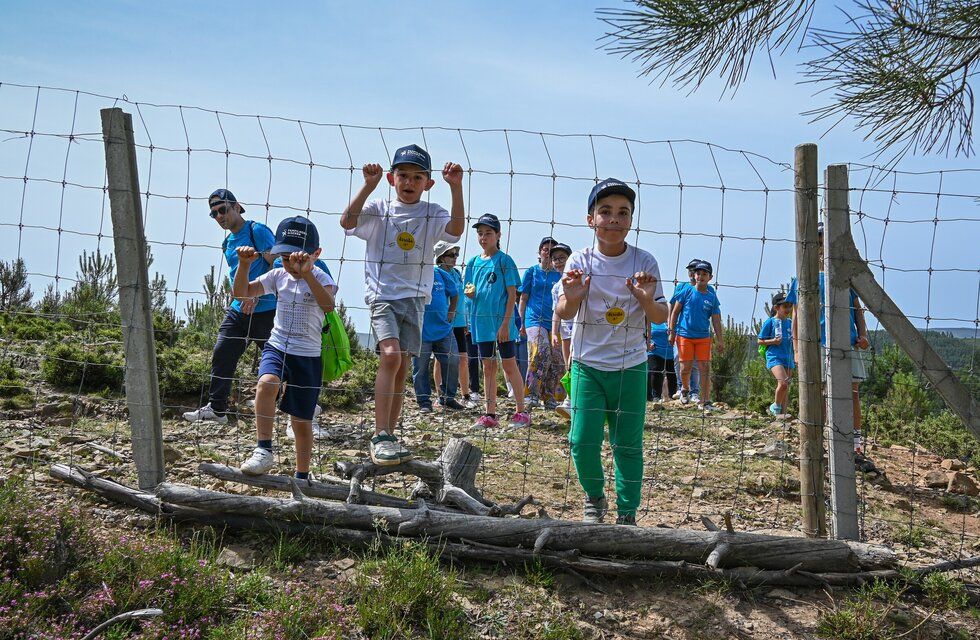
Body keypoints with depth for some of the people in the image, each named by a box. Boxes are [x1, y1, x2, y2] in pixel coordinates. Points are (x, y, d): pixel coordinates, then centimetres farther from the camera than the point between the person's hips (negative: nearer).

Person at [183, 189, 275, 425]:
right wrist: (235, 298, 17)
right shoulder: (228, 243, 17)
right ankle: (216, 409, 15)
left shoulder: (257, 231, -8)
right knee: (222, 356, 5)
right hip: (238, 310, 8)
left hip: (265, 310, -8)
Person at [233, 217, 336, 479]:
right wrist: (244, 265, -15)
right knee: (266, 383, -32)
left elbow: (328, 306, -31)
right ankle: (264, 451, -25)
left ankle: (302, 476, 25)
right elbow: (242, 293, 2)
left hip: (308, 356, -2)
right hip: (276, 347, 3)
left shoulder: (320, 278, -9)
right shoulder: (278, 275, 4)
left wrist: (306, 271, -42)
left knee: (301, 421, 7)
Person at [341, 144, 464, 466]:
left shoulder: (432, 214, 4)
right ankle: (380, 436, -22)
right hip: (382, 294, -3)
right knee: (391, 355, -23)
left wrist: (456, 188, -25)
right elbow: (347, 221, -16)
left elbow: (456, 229, -15)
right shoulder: (378, 210, 0)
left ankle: (389, 438, 16)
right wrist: (369, 185, -22)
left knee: (401, 369, 6)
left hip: (414, 298, 3)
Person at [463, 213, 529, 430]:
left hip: (502, 322, -5)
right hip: (482, 321, 5)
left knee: (509, 365, -1)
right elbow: (471, 294, 15)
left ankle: (521, 412, 8)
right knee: (488, 367, 9)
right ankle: (490, 414, 15)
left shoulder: (504, 260, -5)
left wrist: (506, 323, -16)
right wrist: (470, 293, -10)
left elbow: (512, 294, -9)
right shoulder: (473, 262, 10)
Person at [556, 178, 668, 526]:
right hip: (587, 364, 0)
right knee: (583, 441, -3)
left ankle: (627, 513, 17)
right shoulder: (580, 260, -4)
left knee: (628, 444, 3)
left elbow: (661, 318, -2)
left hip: (630, 366, 0)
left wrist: (647, 300, -23)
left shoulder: (644, 262, -3)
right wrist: (572, 298, -31)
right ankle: (594, 498, 23)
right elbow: (564, 314, -9)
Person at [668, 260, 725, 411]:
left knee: (705, 368, -4)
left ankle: (705, 401, 0)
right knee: (686, 367, 1)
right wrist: (671, 332, 0)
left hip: (704, 337, 2)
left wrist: (720, 340, 3)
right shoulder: (687, 292, 0)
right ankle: (685, 389, 31)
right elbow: (675, 312, 4)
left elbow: (716, 320, 8)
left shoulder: (712, 297, 5)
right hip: (684, 335, -1)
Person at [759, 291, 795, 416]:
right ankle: (775, 407, -2)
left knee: (786, 387, 7)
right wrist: (773, 341, -16)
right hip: (774, 357, -6)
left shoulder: (790, 323, 12)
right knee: (783, 383, -23)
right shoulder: (770, 322, -3)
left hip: (788, 358, 6)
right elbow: (760, 341, -1)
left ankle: (783, 413, 13)